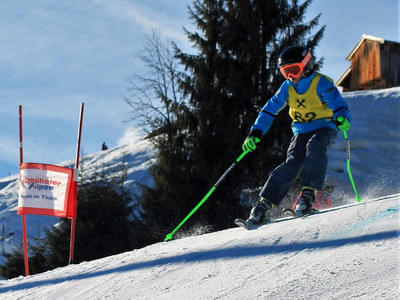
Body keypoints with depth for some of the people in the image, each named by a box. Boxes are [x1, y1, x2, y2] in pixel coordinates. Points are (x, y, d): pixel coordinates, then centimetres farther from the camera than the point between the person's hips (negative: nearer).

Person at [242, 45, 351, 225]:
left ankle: (309, 192, -38)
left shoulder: (321, 83, -14)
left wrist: (342, 119, -46)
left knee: (314, 146, -37)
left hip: (324, 127, -3)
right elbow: (270, 109, 6)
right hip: (302, 131, 3)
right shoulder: (288, 87, 1)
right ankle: (263, 204, -22)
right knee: (292, 164, -17)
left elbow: (338, 105, -22)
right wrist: (256, 133, -2)